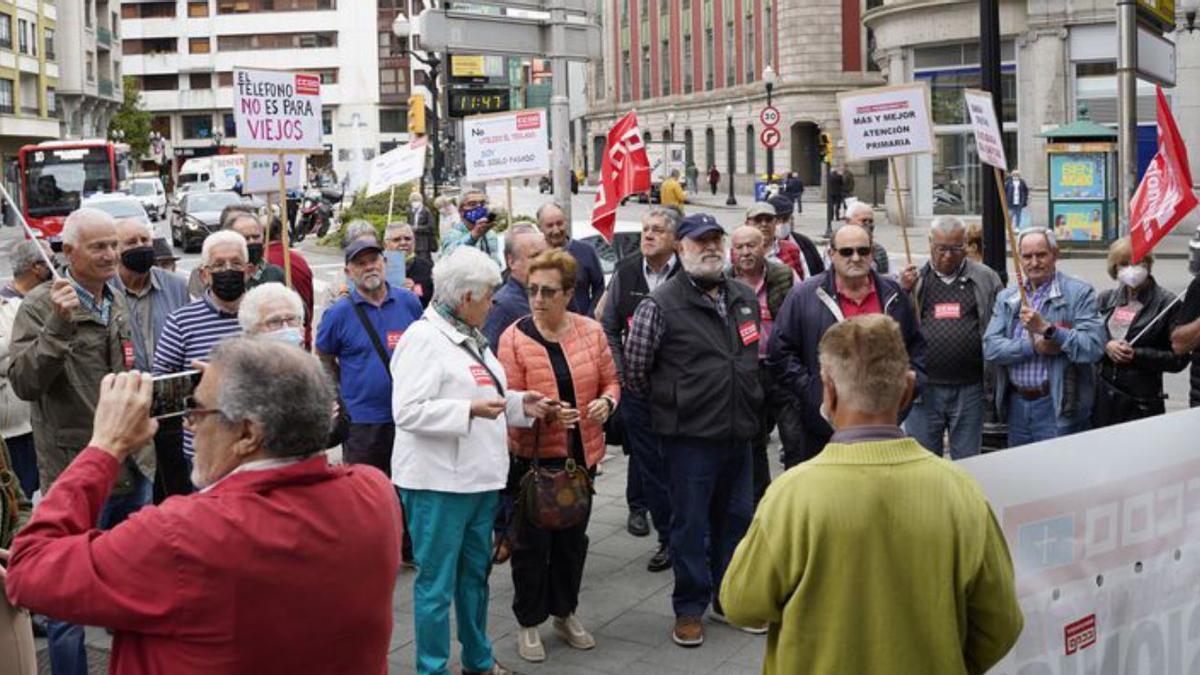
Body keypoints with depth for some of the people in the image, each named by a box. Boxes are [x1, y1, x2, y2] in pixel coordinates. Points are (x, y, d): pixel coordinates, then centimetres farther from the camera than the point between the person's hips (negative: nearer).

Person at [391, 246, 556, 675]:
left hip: (480, 478, 9)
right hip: (438, 482, -9)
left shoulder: (470, 337, 15)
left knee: (475, 573, 19)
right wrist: (471, 410, -25)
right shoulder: (423, 339, -14)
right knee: (437, 582, -1)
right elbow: (408, 411, -22)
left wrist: (518, 403, 9)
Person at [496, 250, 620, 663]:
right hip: (533, 454, -4)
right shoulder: (514, 338, -11)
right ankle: (529, 622, 19)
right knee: (532, 540, 4)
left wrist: (606, 402, -14)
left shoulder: (591, 331, -1)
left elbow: (610, 381, 8)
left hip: (582, 452, 4)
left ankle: (565, 613, 34)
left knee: (573, 536, 17)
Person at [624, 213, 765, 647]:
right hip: (689, 436, -6)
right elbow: (635, 370, -6)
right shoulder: (661, 305, -11)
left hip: (739, 433, 6)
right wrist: (671, 404, 3)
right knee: (690, 525, 3)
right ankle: (689, 609, 15)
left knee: (736, 518, 15)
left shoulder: (745, 299, 9)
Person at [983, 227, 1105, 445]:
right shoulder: (1006, 298, 10)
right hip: (1016, 405, 5)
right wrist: (1034, 347, -15)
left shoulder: (1079, 293, -4)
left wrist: (1047, 329, -24)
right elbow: (990, 348, -2)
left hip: (1058, 408, -5)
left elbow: (1094, 347, -16)